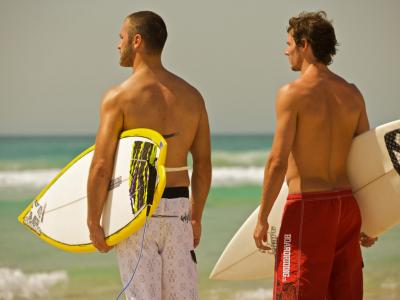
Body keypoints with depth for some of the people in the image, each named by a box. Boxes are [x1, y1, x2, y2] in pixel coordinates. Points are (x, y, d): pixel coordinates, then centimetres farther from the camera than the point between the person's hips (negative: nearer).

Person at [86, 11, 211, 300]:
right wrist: (196, 217, 18)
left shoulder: (119, 97, -8)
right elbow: (203, 165, 9)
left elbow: (101, 167, -12)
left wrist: (93, 222, -5)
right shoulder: (191, 96, 7)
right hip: (177, 210, 4)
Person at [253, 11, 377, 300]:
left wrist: (262, 218, -7)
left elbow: (278, 162, -14)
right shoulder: (352, 94, 9)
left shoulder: (293, 93, -10)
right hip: (347, 204, 6)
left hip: (308, 206, -6)